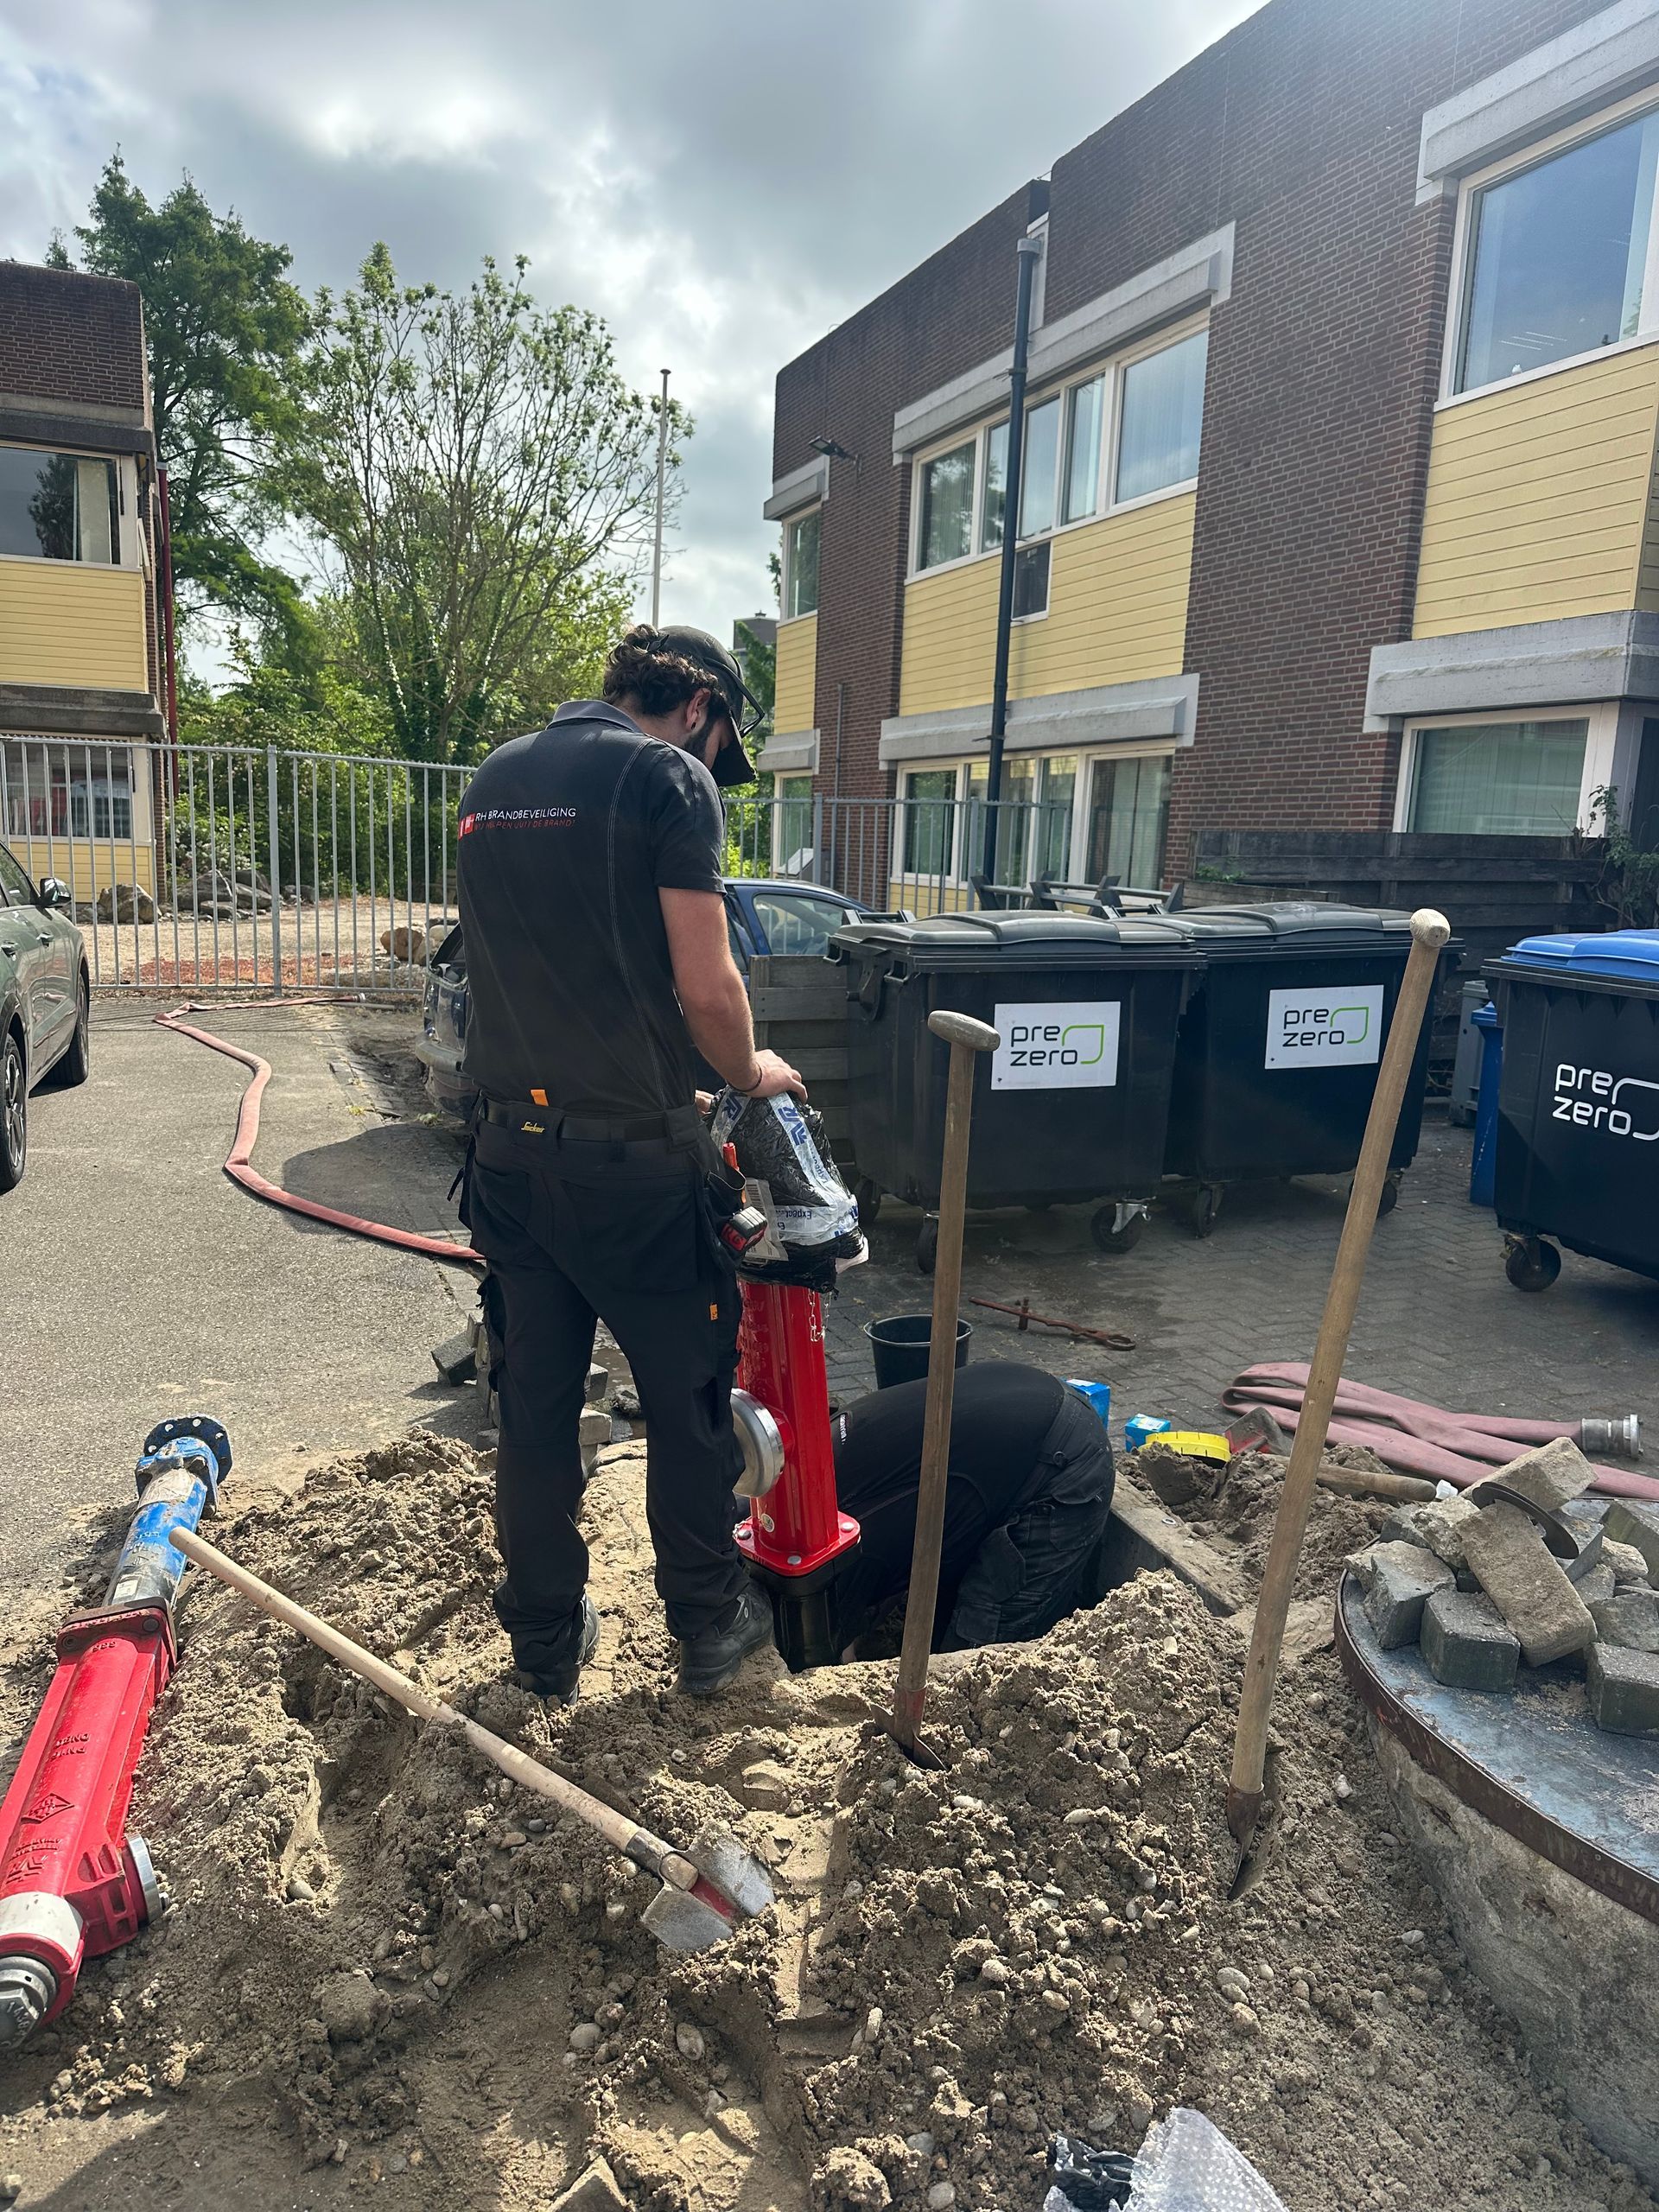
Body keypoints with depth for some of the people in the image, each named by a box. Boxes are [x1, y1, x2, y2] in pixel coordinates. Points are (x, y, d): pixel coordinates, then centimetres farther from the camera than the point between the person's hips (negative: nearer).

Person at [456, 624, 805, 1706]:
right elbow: (704, 985, -15)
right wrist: (751, 1070, 5)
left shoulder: (495, 778, 13)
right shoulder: (668, 777, -9)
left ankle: (547, 1639, 27)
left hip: (511, 1147, 6)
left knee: (534, 1401, 14)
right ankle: (709, 1621, 26)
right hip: (630, 1154, -6)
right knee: (688, 1396, 11)